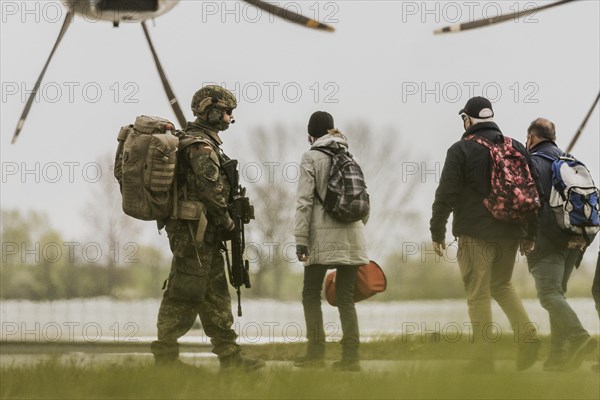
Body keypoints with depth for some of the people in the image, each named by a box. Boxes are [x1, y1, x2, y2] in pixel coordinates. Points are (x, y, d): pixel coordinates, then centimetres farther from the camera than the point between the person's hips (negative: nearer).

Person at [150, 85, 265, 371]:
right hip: (195, 232, -11)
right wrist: (228, 222, -9)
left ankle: (229, 356, 13)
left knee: (215, 294, 11)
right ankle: (166, 357, -5)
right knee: (184, 295, -7)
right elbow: (211, 191, -21)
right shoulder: (201, 146, -15)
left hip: (204, 237, 11)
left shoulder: (191, 141, 19)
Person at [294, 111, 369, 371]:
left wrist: (300, 238, -9)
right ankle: (351, 355, -1)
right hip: (351, 237, 5)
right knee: (345, 297, 6)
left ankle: (316, 352, -2)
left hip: (323, 236, -5)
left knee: (311, 294, 5)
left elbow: (305, 201, -9)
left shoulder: (311, 158, -3)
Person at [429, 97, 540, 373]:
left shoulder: (461, 150, -6)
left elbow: (446, 195, -9)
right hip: (510, 233, 5)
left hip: (475, 234, -5)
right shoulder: (517, 149, 10)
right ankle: (526, 333, 2)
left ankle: (483, 359, -1)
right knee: (502, 285, 22)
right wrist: (529, 234, 18)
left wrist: (437, 232, -1)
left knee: (479, 295, -1)